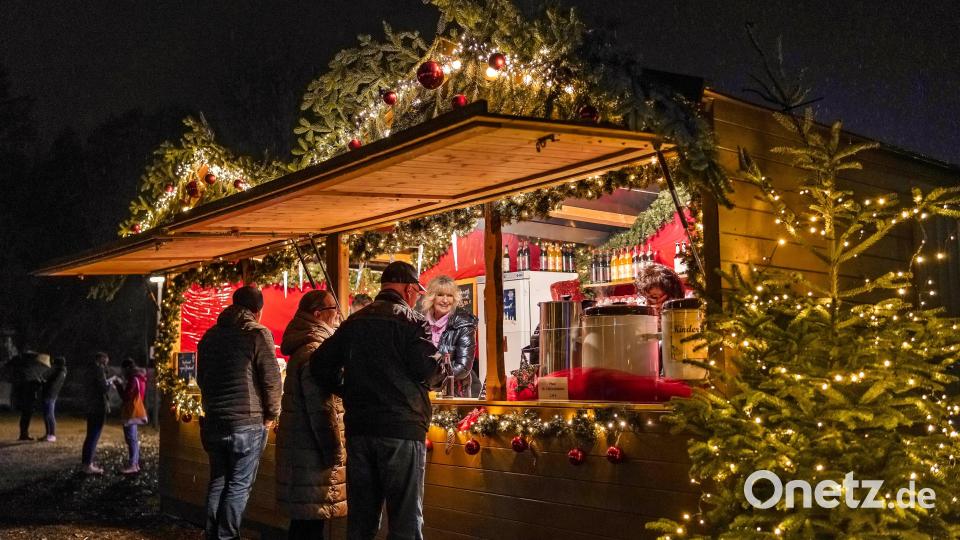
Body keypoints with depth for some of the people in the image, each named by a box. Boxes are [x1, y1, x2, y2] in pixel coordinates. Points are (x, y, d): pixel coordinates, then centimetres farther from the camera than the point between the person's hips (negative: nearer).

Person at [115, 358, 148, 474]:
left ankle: (132, 465, -8)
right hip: (135, 412, 10)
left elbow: (126, 396, -17)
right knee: (133, 439, 14)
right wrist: (123, 385, 11)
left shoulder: (133, 379, -17)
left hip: (131, 413, -10)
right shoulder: (139, 378, 14)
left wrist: (119, 385, -7)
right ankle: (136, 463, 18)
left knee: (131, 438, -9)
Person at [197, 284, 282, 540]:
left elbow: (201, 377, 19)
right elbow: (271, 379, -9)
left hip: (213, 421, 6)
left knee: (218, 480, 16)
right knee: (239, 485, 2)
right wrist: (271, 414, 3)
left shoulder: (210, 335, 11)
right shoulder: (258, 334, -8)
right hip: (247, 422, -6)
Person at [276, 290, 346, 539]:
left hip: (300, 449, 10)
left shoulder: (304, 347, 16)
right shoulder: (314, 351, -17)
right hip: (312, 453, -10)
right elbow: (322, 409, -22)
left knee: (304, 518, 16)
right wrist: (335, 452, -15)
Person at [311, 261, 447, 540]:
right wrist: (442, 367, 6)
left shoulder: (353, 322, 12)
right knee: (406, 517, 1)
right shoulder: (412, 320, -6)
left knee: (360, 516, 14)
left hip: (358, 428, 6)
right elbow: (428, 369, -15)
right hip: (402, 428, -6)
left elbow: (320, 364, 8)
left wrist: (348, 391, 16)